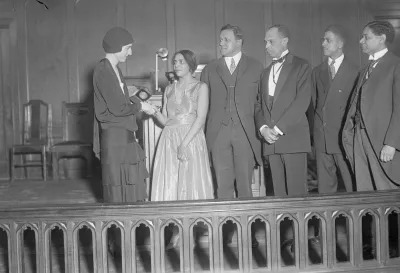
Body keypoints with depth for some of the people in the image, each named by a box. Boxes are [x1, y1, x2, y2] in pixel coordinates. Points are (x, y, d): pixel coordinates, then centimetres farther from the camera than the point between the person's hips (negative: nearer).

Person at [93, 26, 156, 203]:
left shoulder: (114, 69, 14)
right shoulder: (103, 71, -16)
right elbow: (117, 108, -19)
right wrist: (140, 106, -6)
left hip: (125, 134, 10)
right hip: (113, 134, -10)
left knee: (133, 181, 13)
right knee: (118, 187, -3)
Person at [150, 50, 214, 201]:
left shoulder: (201, 87, 4)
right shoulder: (169, 89, 18)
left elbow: (201, 118, -7)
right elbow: (165, 120, 15)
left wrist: (184, 144, -16)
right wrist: (155, 112, -6)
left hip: (192, 138, -4)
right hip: (169, 139, 4)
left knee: (192, 184, -7)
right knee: (168, 186, -2)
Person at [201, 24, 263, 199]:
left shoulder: (256, 67, 10)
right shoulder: (209, 70, 13)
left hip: (246, 132, -1)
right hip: (218, 133, 1)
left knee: (244, 184, 1)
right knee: (223, 186, 1)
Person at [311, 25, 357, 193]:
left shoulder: (353, 72, -2)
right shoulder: (317, 72, 13)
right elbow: (313, 102, 13)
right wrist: (313, 132, 6)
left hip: (343, 136, -4)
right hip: (321, 138, 4)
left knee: (351, 185, -3)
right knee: (324, 184, 8)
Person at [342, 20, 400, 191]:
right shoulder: (364, 71, 19)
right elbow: (354, 104, 15)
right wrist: (348, 135, 5)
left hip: (383, 141, -7)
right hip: (359, 138, 7)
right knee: (363, 192, 8)